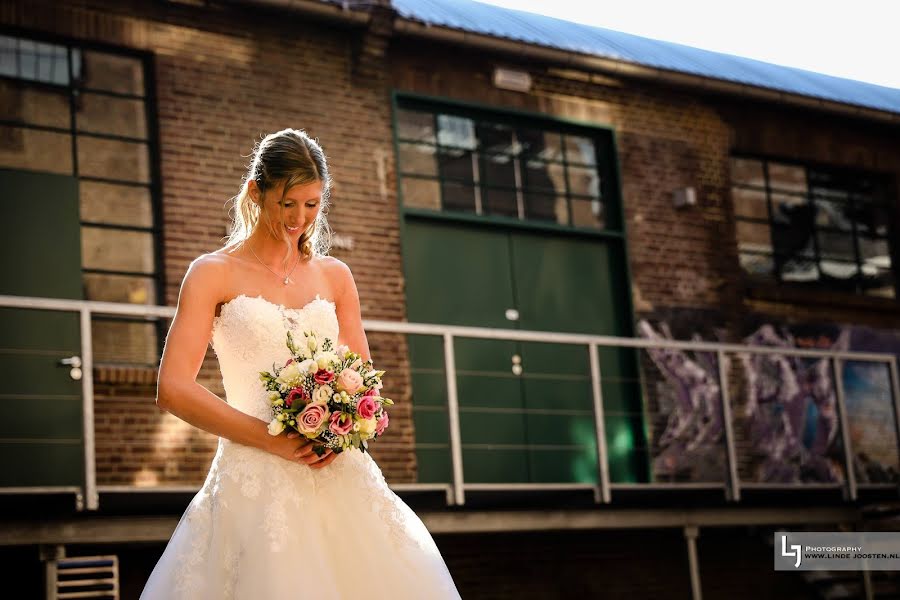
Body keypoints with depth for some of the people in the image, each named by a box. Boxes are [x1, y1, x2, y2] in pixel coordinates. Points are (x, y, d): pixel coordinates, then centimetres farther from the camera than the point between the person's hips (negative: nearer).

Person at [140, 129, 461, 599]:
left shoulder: (335, 276, 14)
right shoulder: (214, 273, 1)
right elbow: (173, 389, -8)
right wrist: (274, 440, -15)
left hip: (339, 477, 4)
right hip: (256, 480, -4)